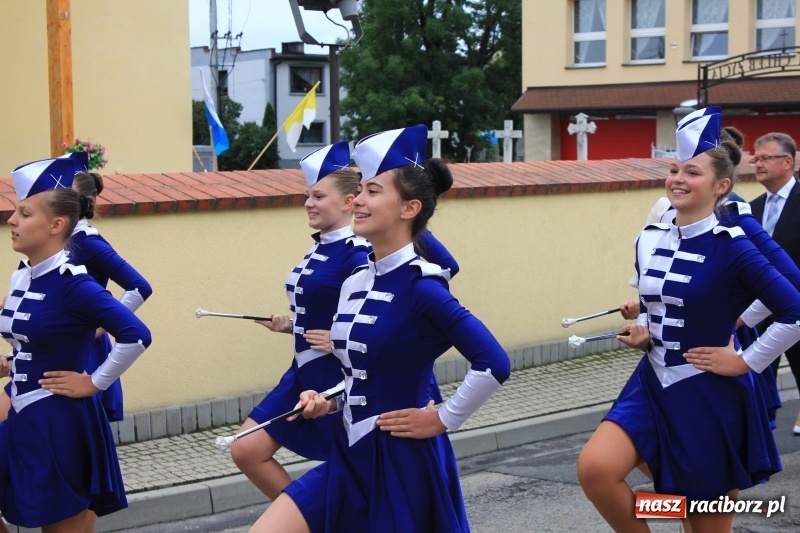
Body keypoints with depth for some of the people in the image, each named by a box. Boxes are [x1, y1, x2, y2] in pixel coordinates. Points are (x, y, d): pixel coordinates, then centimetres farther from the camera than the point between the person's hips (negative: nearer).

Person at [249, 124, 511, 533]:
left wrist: (442, 419, -14)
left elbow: (493, 365, -23)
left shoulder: (420, 286, -17)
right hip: (350, 456, 8)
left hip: (402, 461, -8)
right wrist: (328, 403, 1)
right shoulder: (354, 284, 7)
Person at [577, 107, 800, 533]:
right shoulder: (650, 240, 4)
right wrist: (641, 333, 1)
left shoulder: (729, 247, -15)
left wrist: (745, 362, -14)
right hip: (653, 385, 5)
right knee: (594, 469, -19)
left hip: (709, 397, -5)